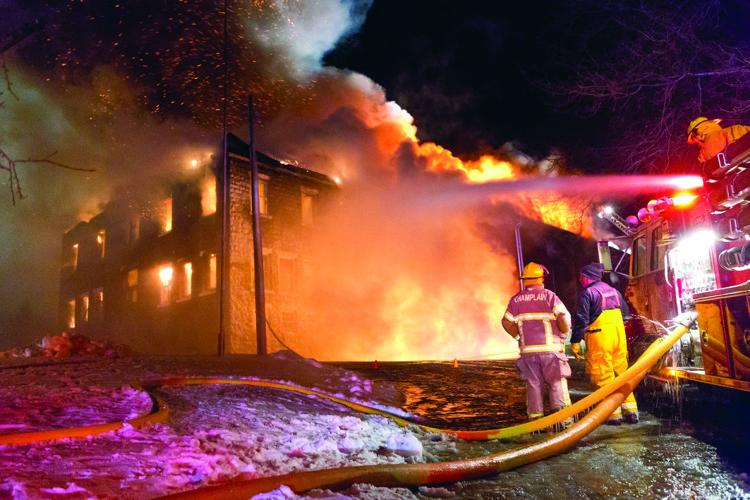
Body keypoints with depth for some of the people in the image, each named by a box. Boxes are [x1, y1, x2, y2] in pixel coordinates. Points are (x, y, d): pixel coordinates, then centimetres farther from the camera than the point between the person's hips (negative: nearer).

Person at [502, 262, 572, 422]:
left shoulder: (516, 299, 8)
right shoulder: (549, 295, -3)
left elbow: (506, 322, 5)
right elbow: (563, 317, -11)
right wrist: (564, 333, 5)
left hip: (528, 349, 3)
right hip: (550, 347, -3)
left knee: (533, 384, 8)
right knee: (557, 382, 4)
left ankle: (535, 418, 9)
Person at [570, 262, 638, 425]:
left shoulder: (587, 293, -9)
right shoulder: (614, 291, 15)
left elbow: (581, 320, -13)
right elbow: (625, 313, 23)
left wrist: (575, 342, -9)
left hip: (599, 339, -7)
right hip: (619, 338, 7)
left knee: (603, 376, -1)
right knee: (621, 373, 14)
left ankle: (614, 414, 0)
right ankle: (630, 410, 13)